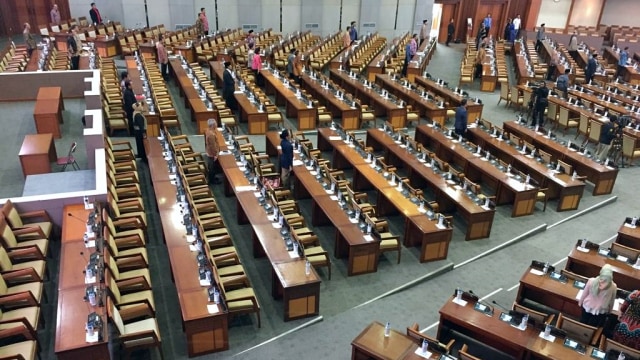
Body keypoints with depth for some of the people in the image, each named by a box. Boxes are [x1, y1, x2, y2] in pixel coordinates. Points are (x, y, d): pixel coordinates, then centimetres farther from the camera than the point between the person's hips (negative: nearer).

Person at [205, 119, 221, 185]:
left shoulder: (209, 130, -2)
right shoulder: (211, 134, -32)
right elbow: (213, 146, -25)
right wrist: (215, 154, -18)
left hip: (209, 152, 10)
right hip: (212, 153, -10)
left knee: (211, 166, 24)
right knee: (212, 167, 7)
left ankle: (212, 178, 40)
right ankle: (212, 180, 22)